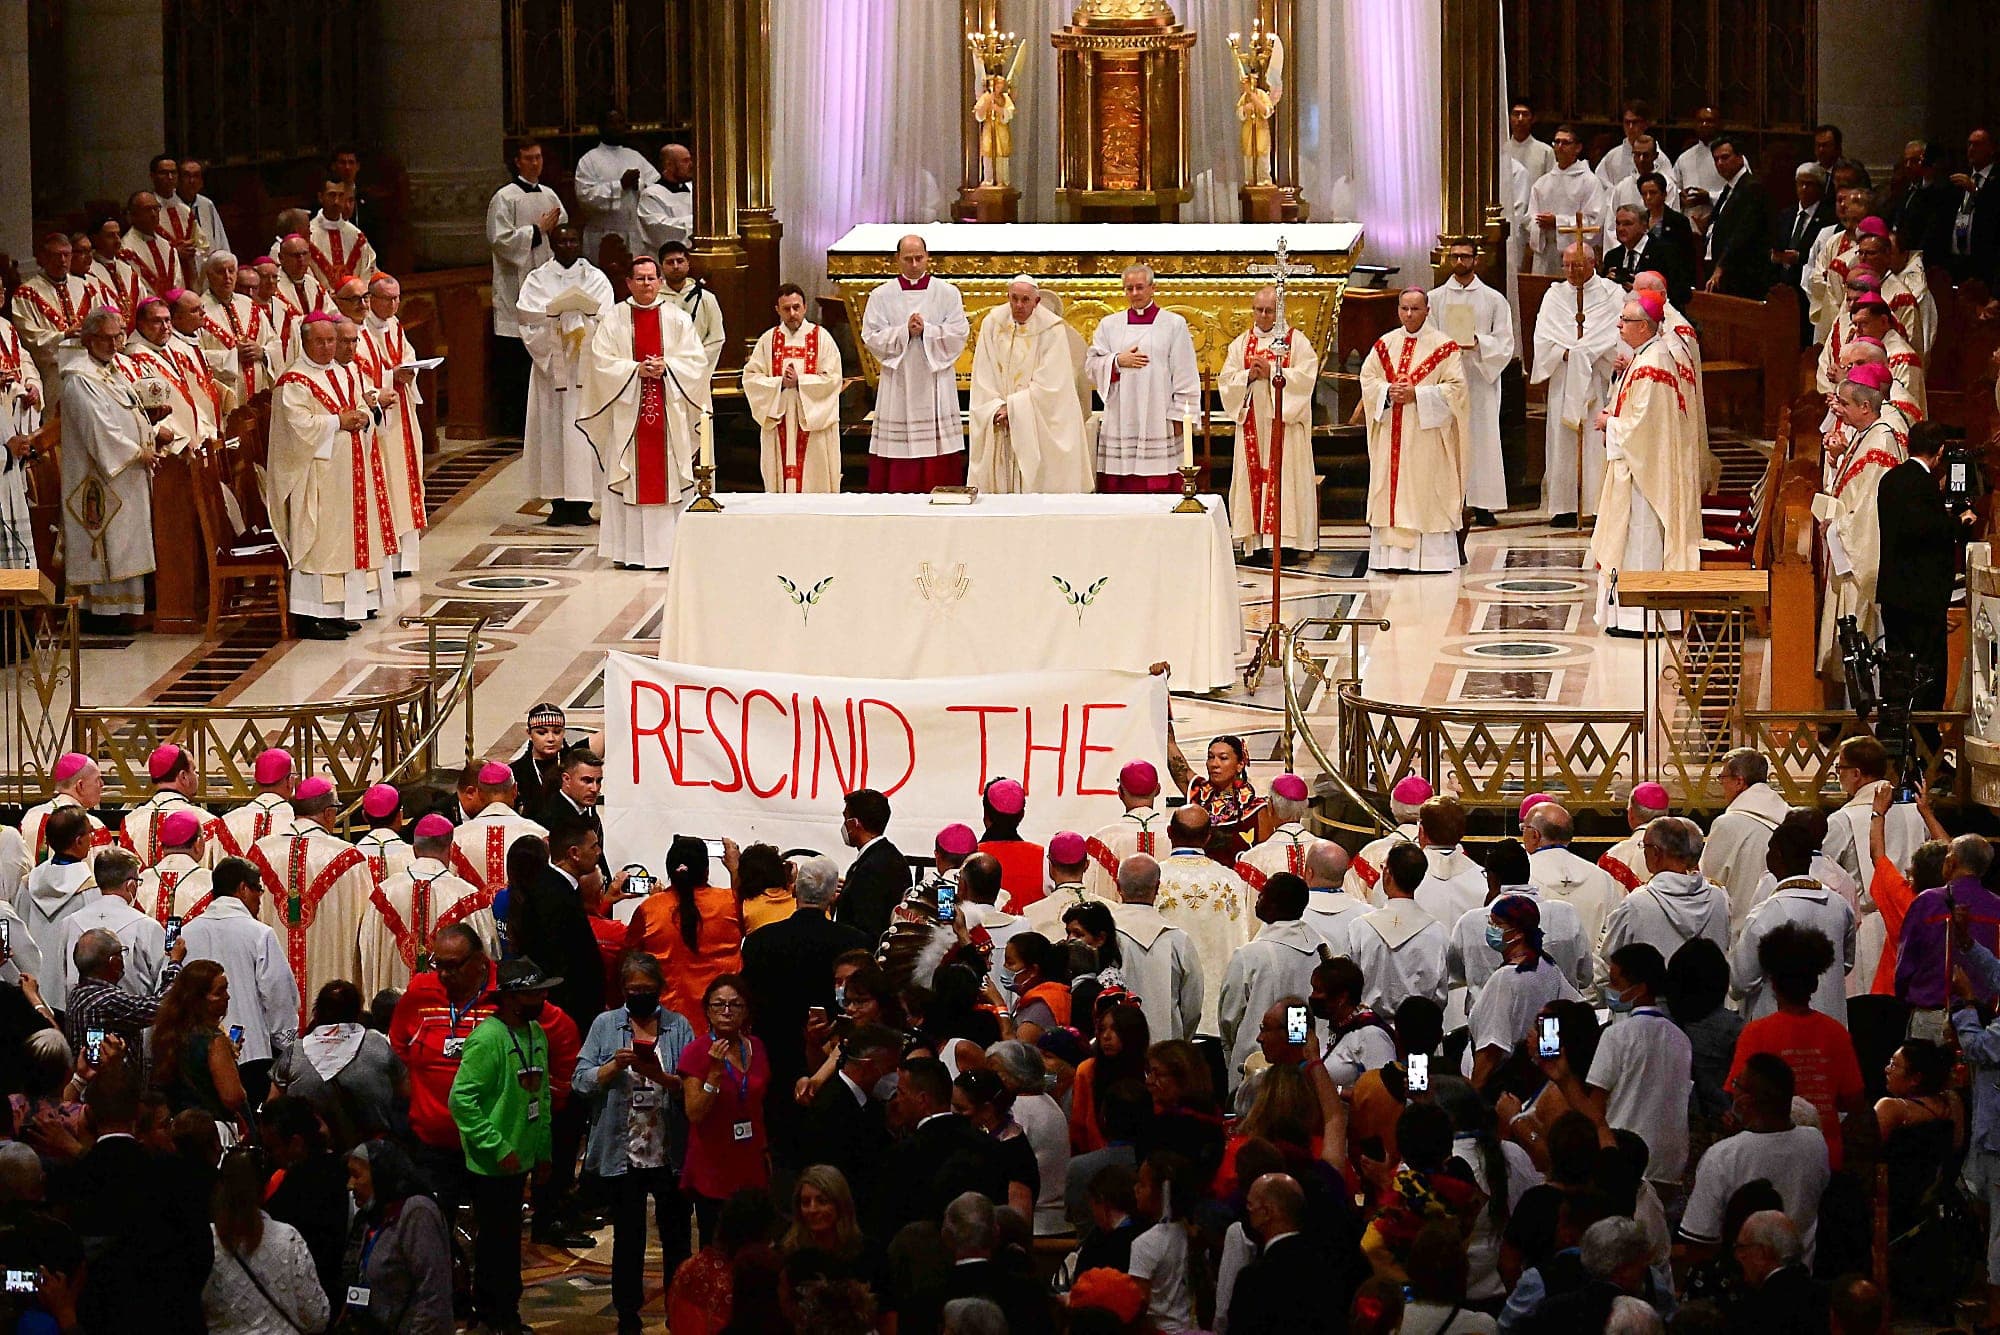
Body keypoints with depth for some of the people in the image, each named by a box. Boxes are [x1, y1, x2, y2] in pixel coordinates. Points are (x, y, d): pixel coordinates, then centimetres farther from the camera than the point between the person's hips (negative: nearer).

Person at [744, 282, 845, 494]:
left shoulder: (821, 338, 2)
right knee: (781, 478, 0)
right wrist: (780, 383, -13)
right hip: (778, 422, 2)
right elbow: (750, 377, 2)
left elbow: (833, 379, -5)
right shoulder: (768, 340, 7)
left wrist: (799, 381, -14)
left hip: (814, 421, -2)